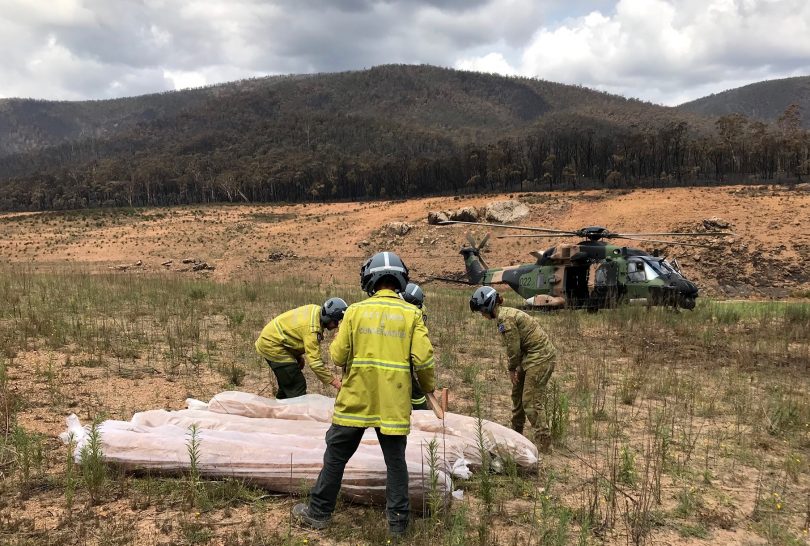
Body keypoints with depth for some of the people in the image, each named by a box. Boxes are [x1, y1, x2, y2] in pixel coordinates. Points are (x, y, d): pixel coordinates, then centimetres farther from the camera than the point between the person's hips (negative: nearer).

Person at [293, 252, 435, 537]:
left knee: (336, 456, 14)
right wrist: (428, 387, 9)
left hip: (355, 401, 0)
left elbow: (338, 356, -3)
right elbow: (423, 360, -9)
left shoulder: (355, 311, -3)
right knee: (395, 461, 13)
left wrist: (336, 341, 19)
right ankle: (398, 521, 18)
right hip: (394, 404, 0)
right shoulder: (412, 314, -3)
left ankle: (318, 513, 24)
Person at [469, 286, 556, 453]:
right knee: (517, 393, 20)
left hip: (540, 357, -11)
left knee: (531, 401, -8)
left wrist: (512, 369, -3)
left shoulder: (505, 318, -20)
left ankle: (543, 442, -3)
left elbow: (514, 347, -17)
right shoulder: (506, 314, 11)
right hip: (532, 356, 11)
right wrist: (515, 368, 5)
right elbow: (514, 346, 13)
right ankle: (516, 432, 34)